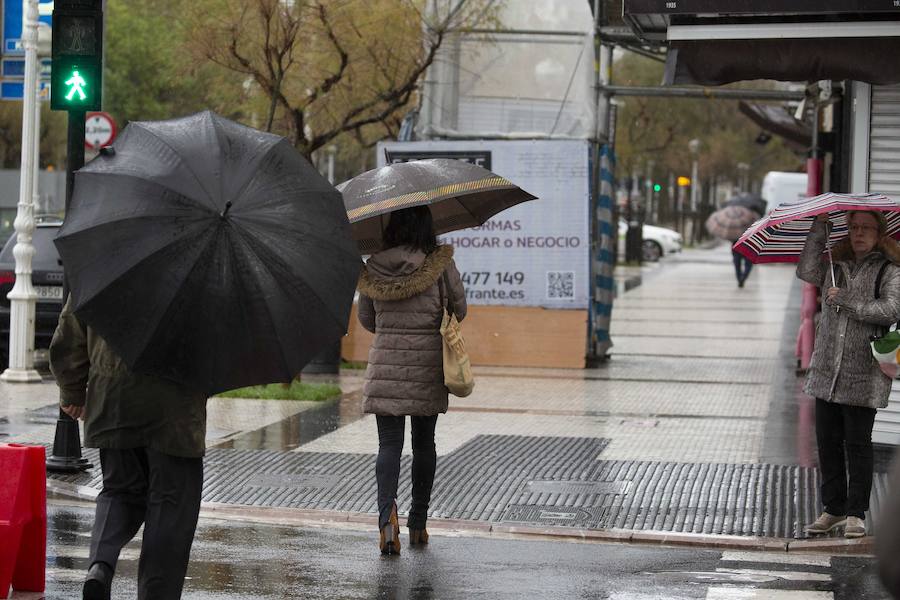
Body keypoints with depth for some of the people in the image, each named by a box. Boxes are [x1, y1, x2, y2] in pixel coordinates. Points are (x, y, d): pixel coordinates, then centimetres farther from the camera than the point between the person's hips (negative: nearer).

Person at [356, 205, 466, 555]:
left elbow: (366, 320, 10)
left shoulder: (373, 269, 0)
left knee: (389, 444, 1)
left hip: (385, 365, 0)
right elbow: (459, 310, 4)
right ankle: (418, 523, 18)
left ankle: (387, 513, -22)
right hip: (429, 366, 0)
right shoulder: (441, 265, -6)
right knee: (424, 443, 13)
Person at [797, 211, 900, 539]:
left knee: (858, 444, -1)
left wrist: (845, 300, -13)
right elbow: (807, 272, -4)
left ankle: (856, 513, 8)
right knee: (827, 441, 8)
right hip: (827, 371, 5)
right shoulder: (836, 266, 13)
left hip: (863, 376, -4)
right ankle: (834, 509, 18)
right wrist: (820, 228, -3)